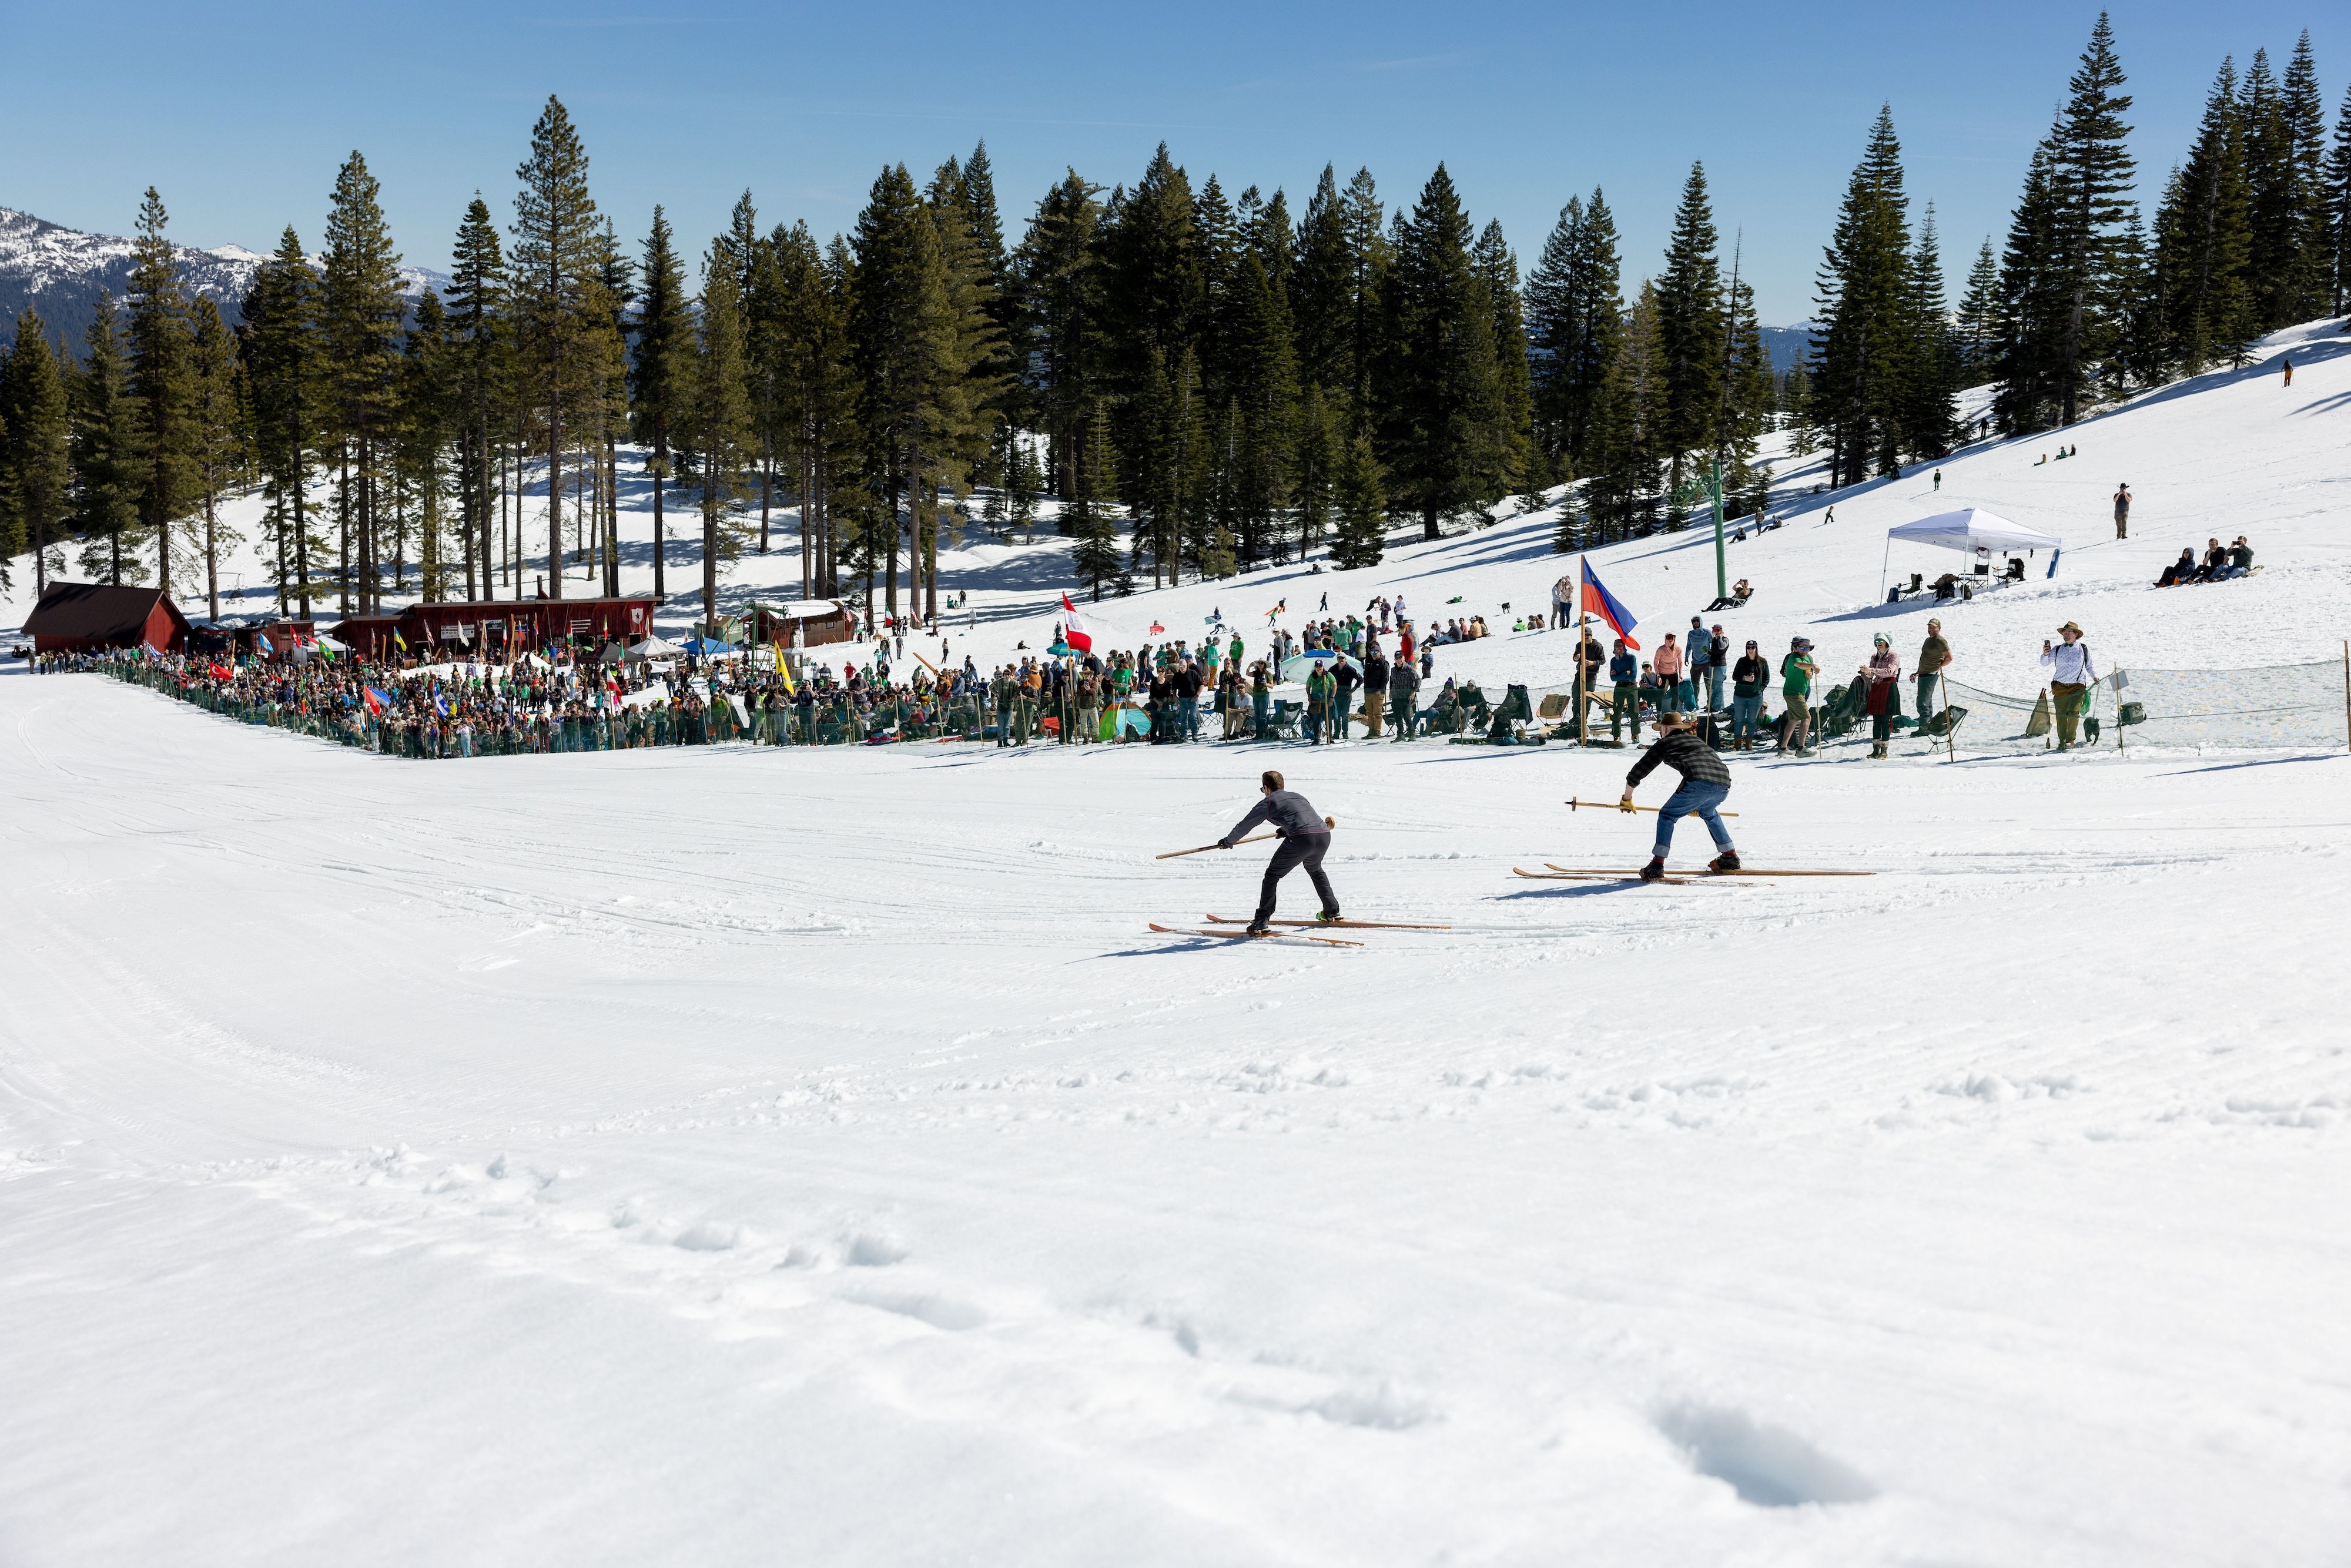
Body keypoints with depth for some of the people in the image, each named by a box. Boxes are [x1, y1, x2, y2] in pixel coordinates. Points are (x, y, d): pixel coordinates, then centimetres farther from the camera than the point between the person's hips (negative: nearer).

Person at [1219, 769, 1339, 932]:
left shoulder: (1268, 803, 13)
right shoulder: (1297, 796, 29)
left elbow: (1244, 825, 21)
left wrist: (1228, 841, 37)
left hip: (1301, 839, -6)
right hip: (1324, 835, 6)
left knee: (1272, 876, 9)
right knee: (1315, 870, 36)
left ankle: (1261, 923, 0)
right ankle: (1332, 912, 39)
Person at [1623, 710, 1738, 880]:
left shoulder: (1665, 743, 18)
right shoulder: (1697, 741, 35)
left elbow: (1636, 774, 20)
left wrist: (1627, 799, 35)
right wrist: (1698, 805, 58)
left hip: (1699, 784, -6)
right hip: (1724, 785, 6)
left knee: (1667, 816, 10)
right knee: (1708, 813, 35)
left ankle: (1656, 867, -1)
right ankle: (1730, 858, 37)